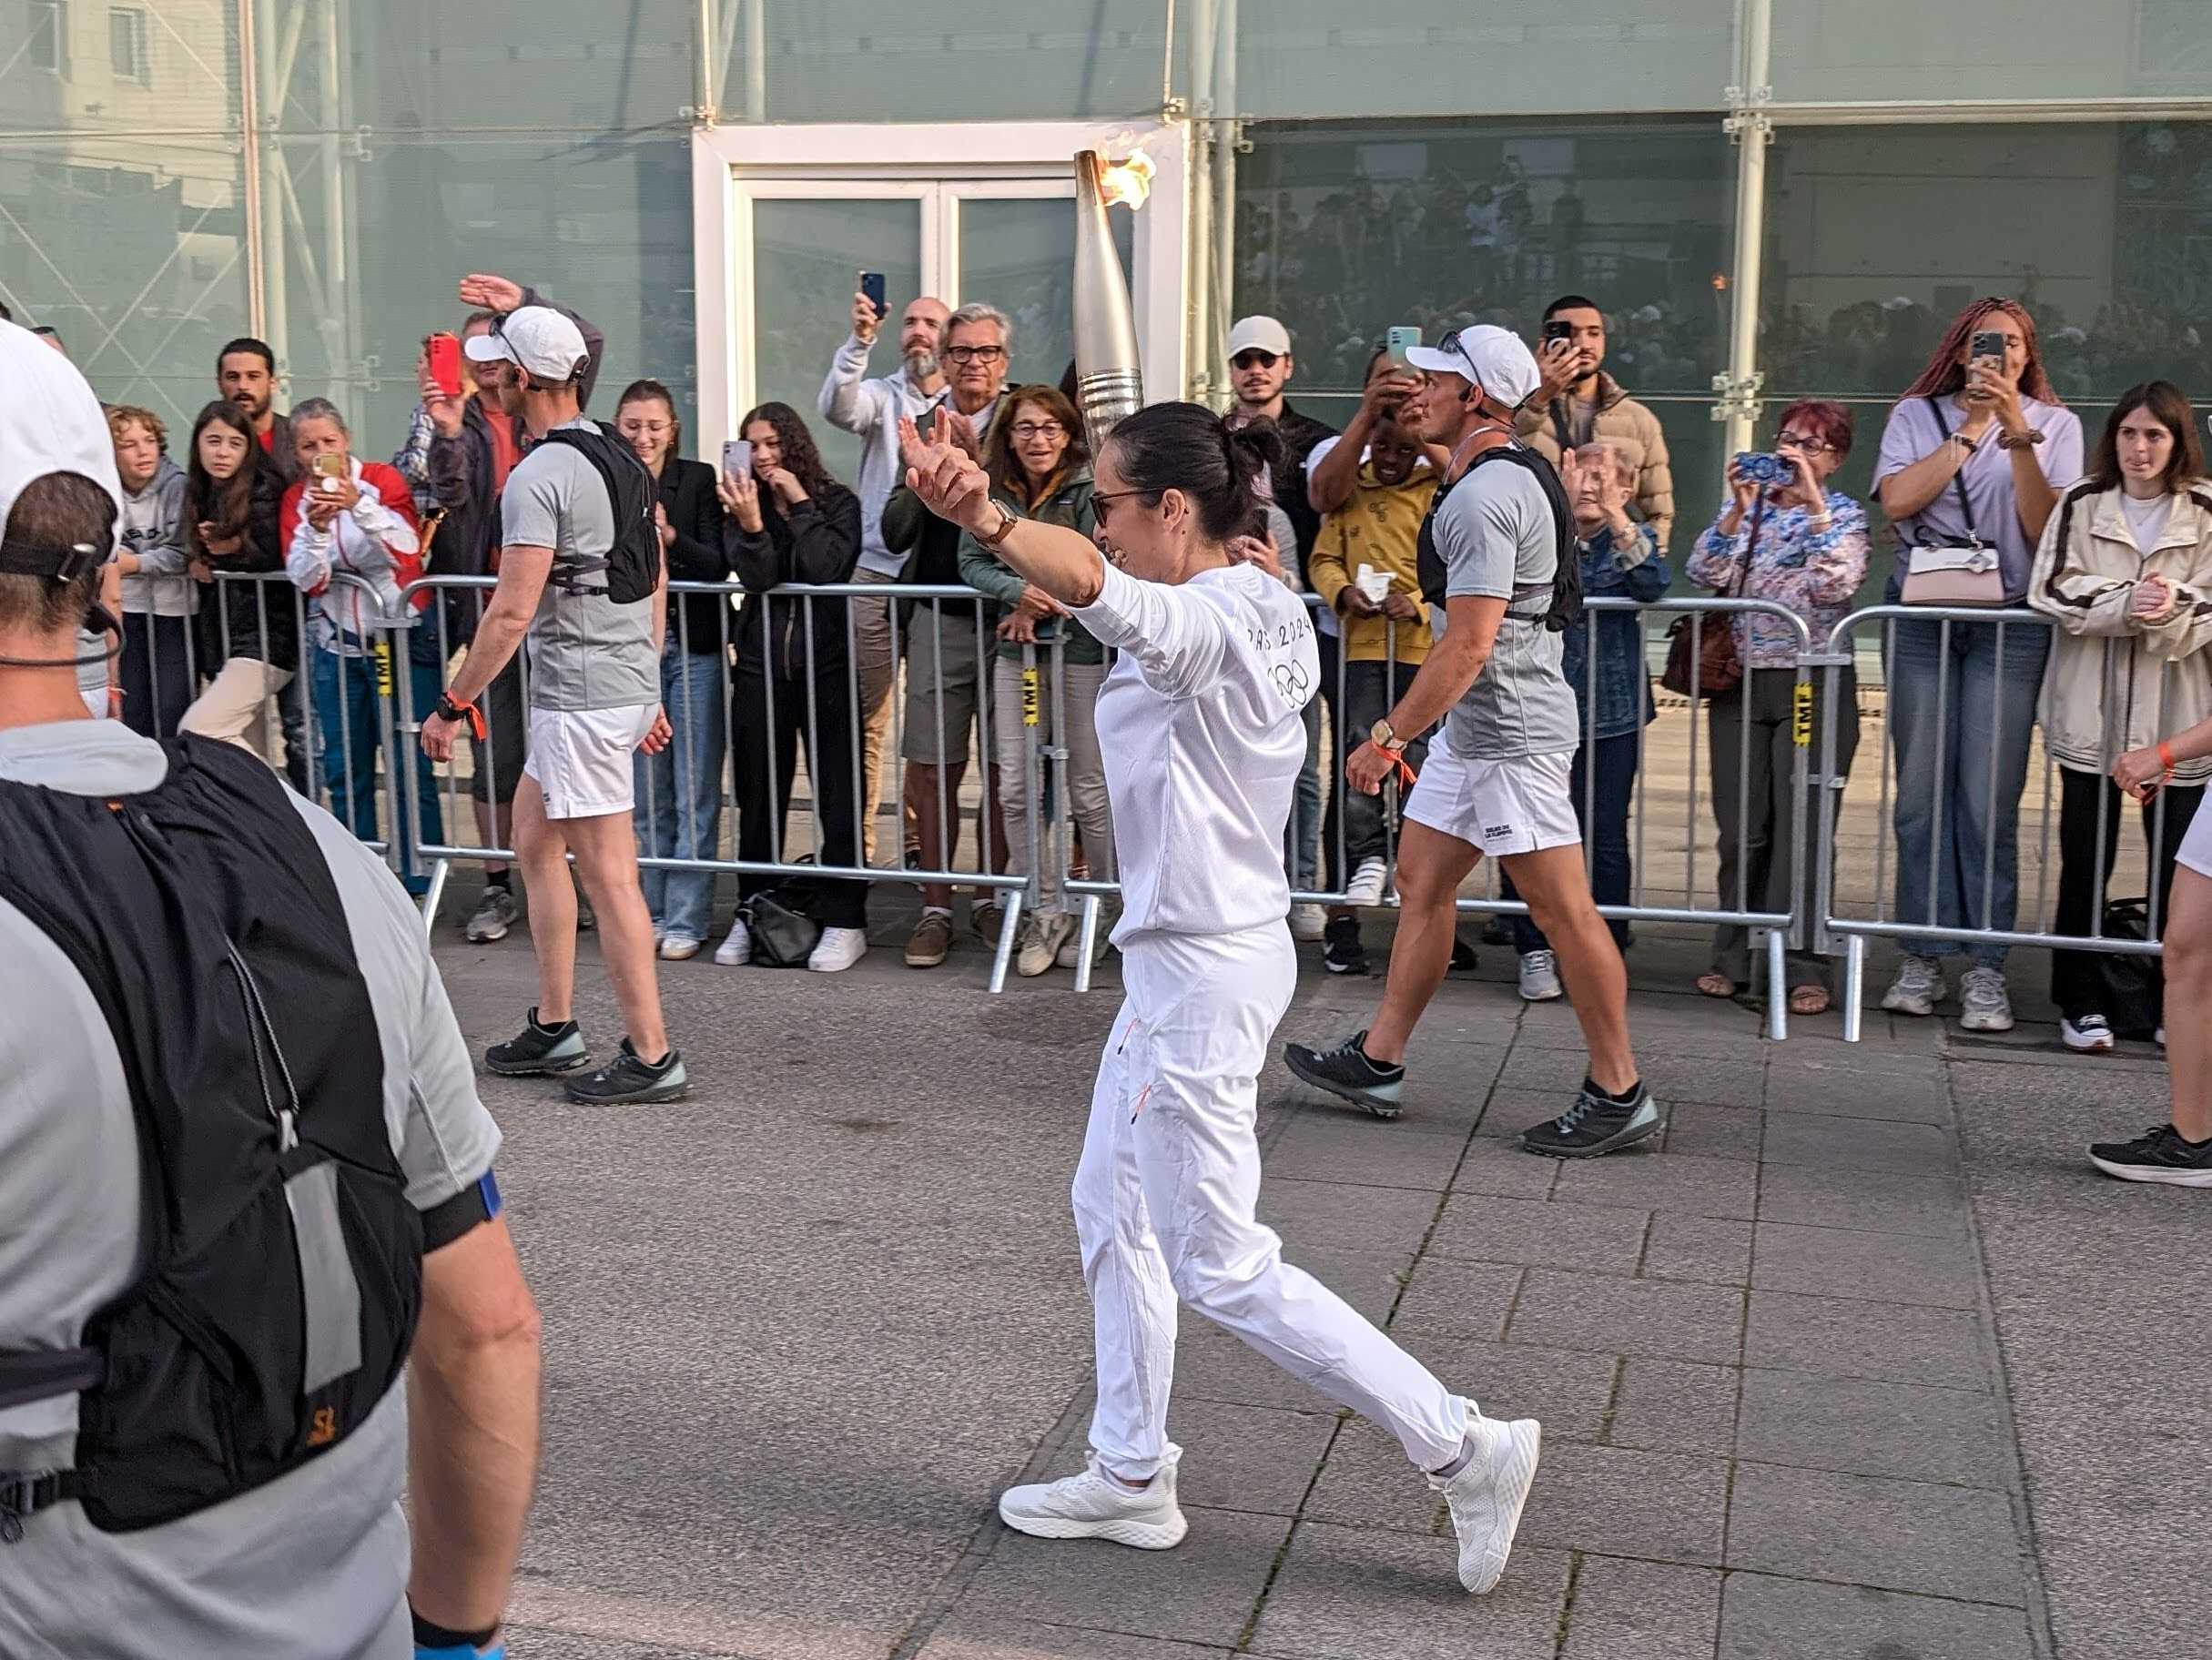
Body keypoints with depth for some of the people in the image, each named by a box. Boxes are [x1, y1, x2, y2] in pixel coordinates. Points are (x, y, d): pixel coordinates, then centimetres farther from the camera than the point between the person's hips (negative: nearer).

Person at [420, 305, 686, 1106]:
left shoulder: (539, 476, -16)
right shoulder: (621, 457, 12)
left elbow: (512, 611, -20)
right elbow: (657, 579, 17)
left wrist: (453, 703, -13)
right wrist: (648, 689, 22)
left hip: (580, 696, -10)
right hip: (628, 682, 10)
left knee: (608, 873, -4)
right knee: (535, 840, 19)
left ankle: (651, 1056, 2)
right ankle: (554, 1026, 24)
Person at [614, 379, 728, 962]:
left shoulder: (699, 480, -2)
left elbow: (719, 565, -9)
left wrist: (670, 536, -24)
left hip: (692, 646, -2)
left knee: (694, 792, 0)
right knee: (644, 792, 9)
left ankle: (687, 919, 6)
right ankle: (651, 911, 18)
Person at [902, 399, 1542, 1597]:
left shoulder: (1204, 623, -22)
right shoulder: (1257, 615, 8)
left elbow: (1089, 582, -44)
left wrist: (985, 521, -62)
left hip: (1201, 974, -10)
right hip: (1182, 959, 10)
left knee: (1220, 1268, 0)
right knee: (1112, 1213, 19)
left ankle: (1464, 1450, 7)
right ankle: (1130, 1477, 32)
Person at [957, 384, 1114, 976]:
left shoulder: (1089, 489, -8)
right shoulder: (994, 492, 5)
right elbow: (972, 561, 2)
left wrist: (1042, 608, -12)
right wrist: (1018, 592, -15)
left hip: (1081, 649, -4)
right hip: (1017, 653, 4)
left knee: (1089, 790, 3)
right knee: (1018, 789, 3)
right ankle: (1047, 910, 14)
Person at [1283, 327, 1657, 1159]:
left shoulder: (1482, 497, -20)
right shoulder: (1517, 470, 13)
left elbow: (1469, 643, -25)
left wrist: (1388, 736, -22)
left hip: (1509, 733, -11)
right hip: (1476, 729, 11)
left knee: (1561, 907, -4)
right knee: (1420, 880, 14)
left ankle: (1619, 1094, 6)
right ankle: (1378, 1061, 22)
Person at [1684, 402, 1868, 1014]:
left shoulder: (1844, 515, 5)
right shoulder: (1746, 508, 13)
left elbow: (1837, 584, -15)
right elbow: (1702, 575, -2)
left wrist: (1813, 503, -17)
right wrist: (1738, 509, -12)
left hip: (1813, 685, -3)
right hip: (1740, 683, 3)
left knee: (1801, 826, -5)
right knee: (1740, 827, 5)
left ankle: (1804, 967, 0)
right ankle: (1734, 956, 15)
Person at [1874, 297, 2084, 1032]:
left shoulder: (2055, 425, 8)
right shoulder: (1917, 414, 9)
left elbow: (2045, 529, -5)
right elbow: (1897, 500, -8)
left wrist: (2018, 433, -12)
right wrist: (1972, 429, -6)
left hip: (2010, 623, -1)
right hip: (1921, 617, 1)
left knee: (1990, 799, -5)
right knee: (1921, 793, 1)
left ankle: (1986, 966, 0)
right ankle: (1922, 956, 7)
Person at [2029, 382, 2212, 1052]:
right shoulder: (2080, 506, 5)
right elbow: (2056, 593, -4)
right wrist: (2125, 605, -19)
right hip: (2091, 711, 1)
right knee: (2085, 863, 5)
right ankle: (2081, 1002, 15)